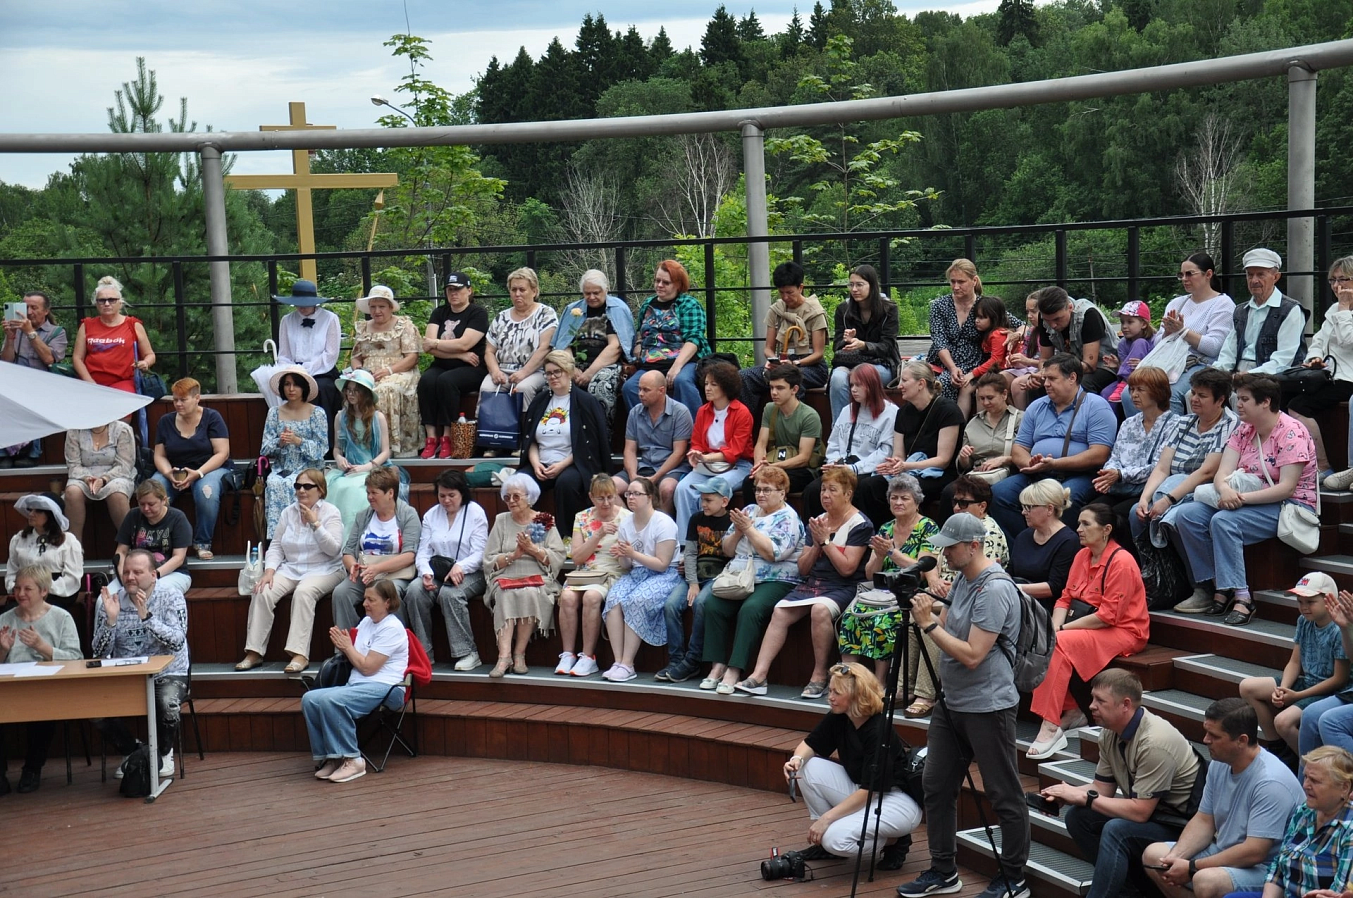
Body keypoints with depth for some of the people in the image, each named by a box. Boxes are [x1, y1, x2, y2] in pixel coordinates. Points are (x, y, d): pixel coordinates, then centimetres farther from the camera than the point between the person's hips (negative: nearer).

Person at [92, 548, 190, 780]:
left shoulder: (171, 596, -8)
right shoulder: (109, 599, -2)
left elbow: (177, 642, -21)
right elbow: (99, 654, -5)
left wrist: (146, 616, -31)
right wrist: (111, 619, -21)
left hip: (167, 673, -3)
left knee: (167, 704, -34)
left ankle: (164, 752, 1)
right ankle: (132, 751, 9)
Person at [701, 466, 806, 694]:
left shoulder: (788, 518, -2)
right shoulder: (749, 511, 18)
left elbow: (773, 553, -17)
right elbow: (728, 550, 18)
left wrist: (748, 528, -12)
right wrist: (737, 532, -1)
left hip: (775, 582, -6)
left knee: (750, 609, -34)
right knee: (712, 604, -21)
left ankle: (734, 670, -31)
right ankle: (718, 665, -19)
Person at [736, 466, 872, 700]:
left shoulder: (860, 525, -4)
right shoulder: (817, 522, 15)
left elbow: (847, 568, -14)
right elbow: (803, 569, 13)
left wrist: (826, 540, -10)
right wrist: (816, 545, -3)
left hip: (844, 587, -6)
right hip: (812, 583, 6)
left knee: (820, 609, -36)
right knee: (780, 611, -19)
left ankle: (819, 676, -24)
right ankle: (759, 676, -25)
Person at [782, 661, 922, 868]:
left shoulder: (879, 731, -25)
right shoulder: (837, 718, -5)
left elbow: (868, 791, -27)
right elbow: (810, 745, 8)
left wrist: (826, 818, -29)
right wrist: (797, 759, -17)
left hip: (898, 800, -8)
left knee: (837, 839, -28)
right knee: (808, 768, -9)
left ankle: (894, 840, 0)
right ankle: (825, 842, 4)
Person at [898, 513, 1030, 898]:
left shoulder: (995, 589, -20)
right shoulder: (962, 578, 9)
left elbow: (973, 655, -24)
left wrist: (929, 623, -22)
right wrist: (925, 613, 1)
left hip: (987, 707, -10)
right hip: (952, 702, 10)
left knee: (1004, 797, 2)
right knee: (937, 786, 13)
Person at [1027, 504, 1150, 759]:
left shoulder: (1121, 562, -16)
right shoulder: (1082, 556, 9)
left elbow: (1108, 615, -20)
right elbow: (1066, 597, 9)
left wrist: (1064, 628, -18)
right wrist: (1055, 627, -11)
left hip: (1123, 631, -8)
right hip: (1087, 625, 8)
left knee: (1060, 645, -29)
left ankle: (1050, 729, -30)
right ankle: (1071, 712, -6)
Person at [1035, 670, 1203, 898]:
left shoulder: (1154, 742, -28)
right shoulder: (1110, 732, -2)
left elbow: (1140, 812, -28)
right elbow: (1102, 788, 6)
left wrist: (1084, 797, -22)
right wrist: (1063, 795, -13)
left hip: (1178, 822, -9)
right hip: (1145, 809, 9)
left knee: (1116, 831, -31)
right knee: (1077, 816, -4)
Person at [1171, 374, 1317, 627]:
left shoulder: (1291, 433, -13)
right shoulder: (1243, 430, 9)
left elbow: (1286, 488, -21)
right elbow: (1223, 473, -1)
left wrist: (1243, 497, -28)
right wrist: (1225, 489, -25)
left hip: (1291, 505, -8)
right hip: (1247, 500, 8)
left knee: (1223, 521, -33)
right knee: (1187, 515, -14)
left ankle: (1242, 597, -30)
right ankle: (1219, 588, -12)